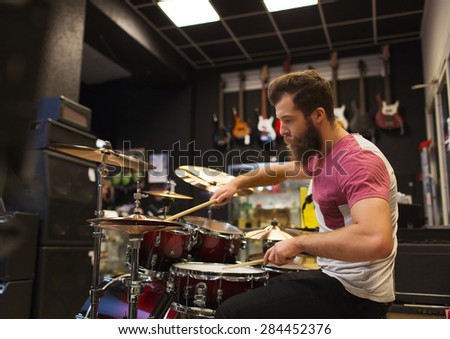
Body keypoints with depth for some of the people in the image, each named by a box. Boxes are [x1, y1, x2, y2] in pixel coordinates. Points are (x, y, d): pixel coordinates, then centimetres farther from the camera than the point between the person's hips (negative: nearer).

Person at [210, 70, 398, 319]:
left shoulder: (357, 159, -24)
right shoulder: (322, 155, 8)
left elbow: (376, 241, -39)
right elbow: (281, 171, 25)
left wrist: (298, 242, -28)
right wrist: (238, 182, 9)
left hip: (354, 293, -10)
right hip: (337, 276, 10)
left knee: (232, 312, -14)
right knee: (262, 288, 27)